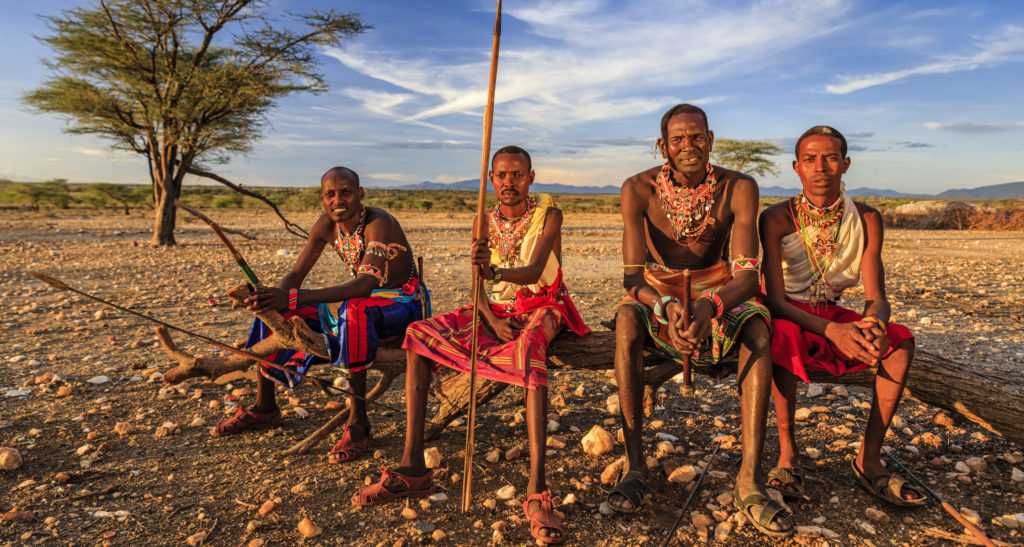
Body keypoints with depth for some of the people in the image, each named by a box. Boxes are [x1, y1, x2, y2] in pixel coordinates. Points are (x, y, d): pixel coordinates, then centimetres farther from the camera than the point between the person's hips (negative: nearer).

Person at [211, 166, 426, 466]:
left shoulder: (379, 223, -26)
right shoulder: (327, 225, -4)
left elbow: (365, 285, -38)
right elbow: (295, 274, -1)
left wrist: (292, 297, -45)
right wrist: (278, 295, -27)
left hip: (401, 304, -7)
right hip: (362, 299, 8)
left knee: (354, 310, -42)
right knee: (270, 309, 2)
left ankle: (358, 424, -32)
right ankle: (264, 408, 16)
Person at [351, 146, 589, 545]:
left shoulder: (547, 215, -7)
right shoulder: (486, 221, 7)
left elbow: (533, 271, -23)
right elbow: (477, 286, 2)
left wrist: (495, 272, -45)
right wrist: (492, 320, -18)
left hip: (540, 308, -5)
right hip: (495, 312, 5)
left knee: (528, 345, -41)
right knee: (419, 335, -15)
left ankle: (537, 492, -46)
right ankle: (412, 468, -17)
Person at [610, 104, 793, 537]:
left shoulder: (738, 188, -13)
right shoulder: (639, 189, -14)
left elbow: (748, 273, -21)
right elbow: (632, 276, -21)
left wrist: (709, 307, -44)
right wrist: (667, 306, -43)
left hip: (718, 294, 1)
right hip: (658, 293, -1)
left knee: (756, 328, -32)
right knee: (627, 320, -35)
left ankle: (749, 480, -29)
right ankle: (635, 466, -28)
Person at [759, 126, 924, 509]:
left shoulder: (865, 219, -4)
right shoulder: (778, 219, -15)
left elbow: (876, 296, -9)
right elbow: (775, 300, -22)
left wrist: (875, 325, -34)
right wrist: (831, 331, -38)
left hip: (834, 315, 4)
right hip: (788, 314, -4)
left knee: (901, 340, -21)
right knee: (784, 334, -38)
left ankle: (868, 460, -14)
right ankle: (787, 456, -25)